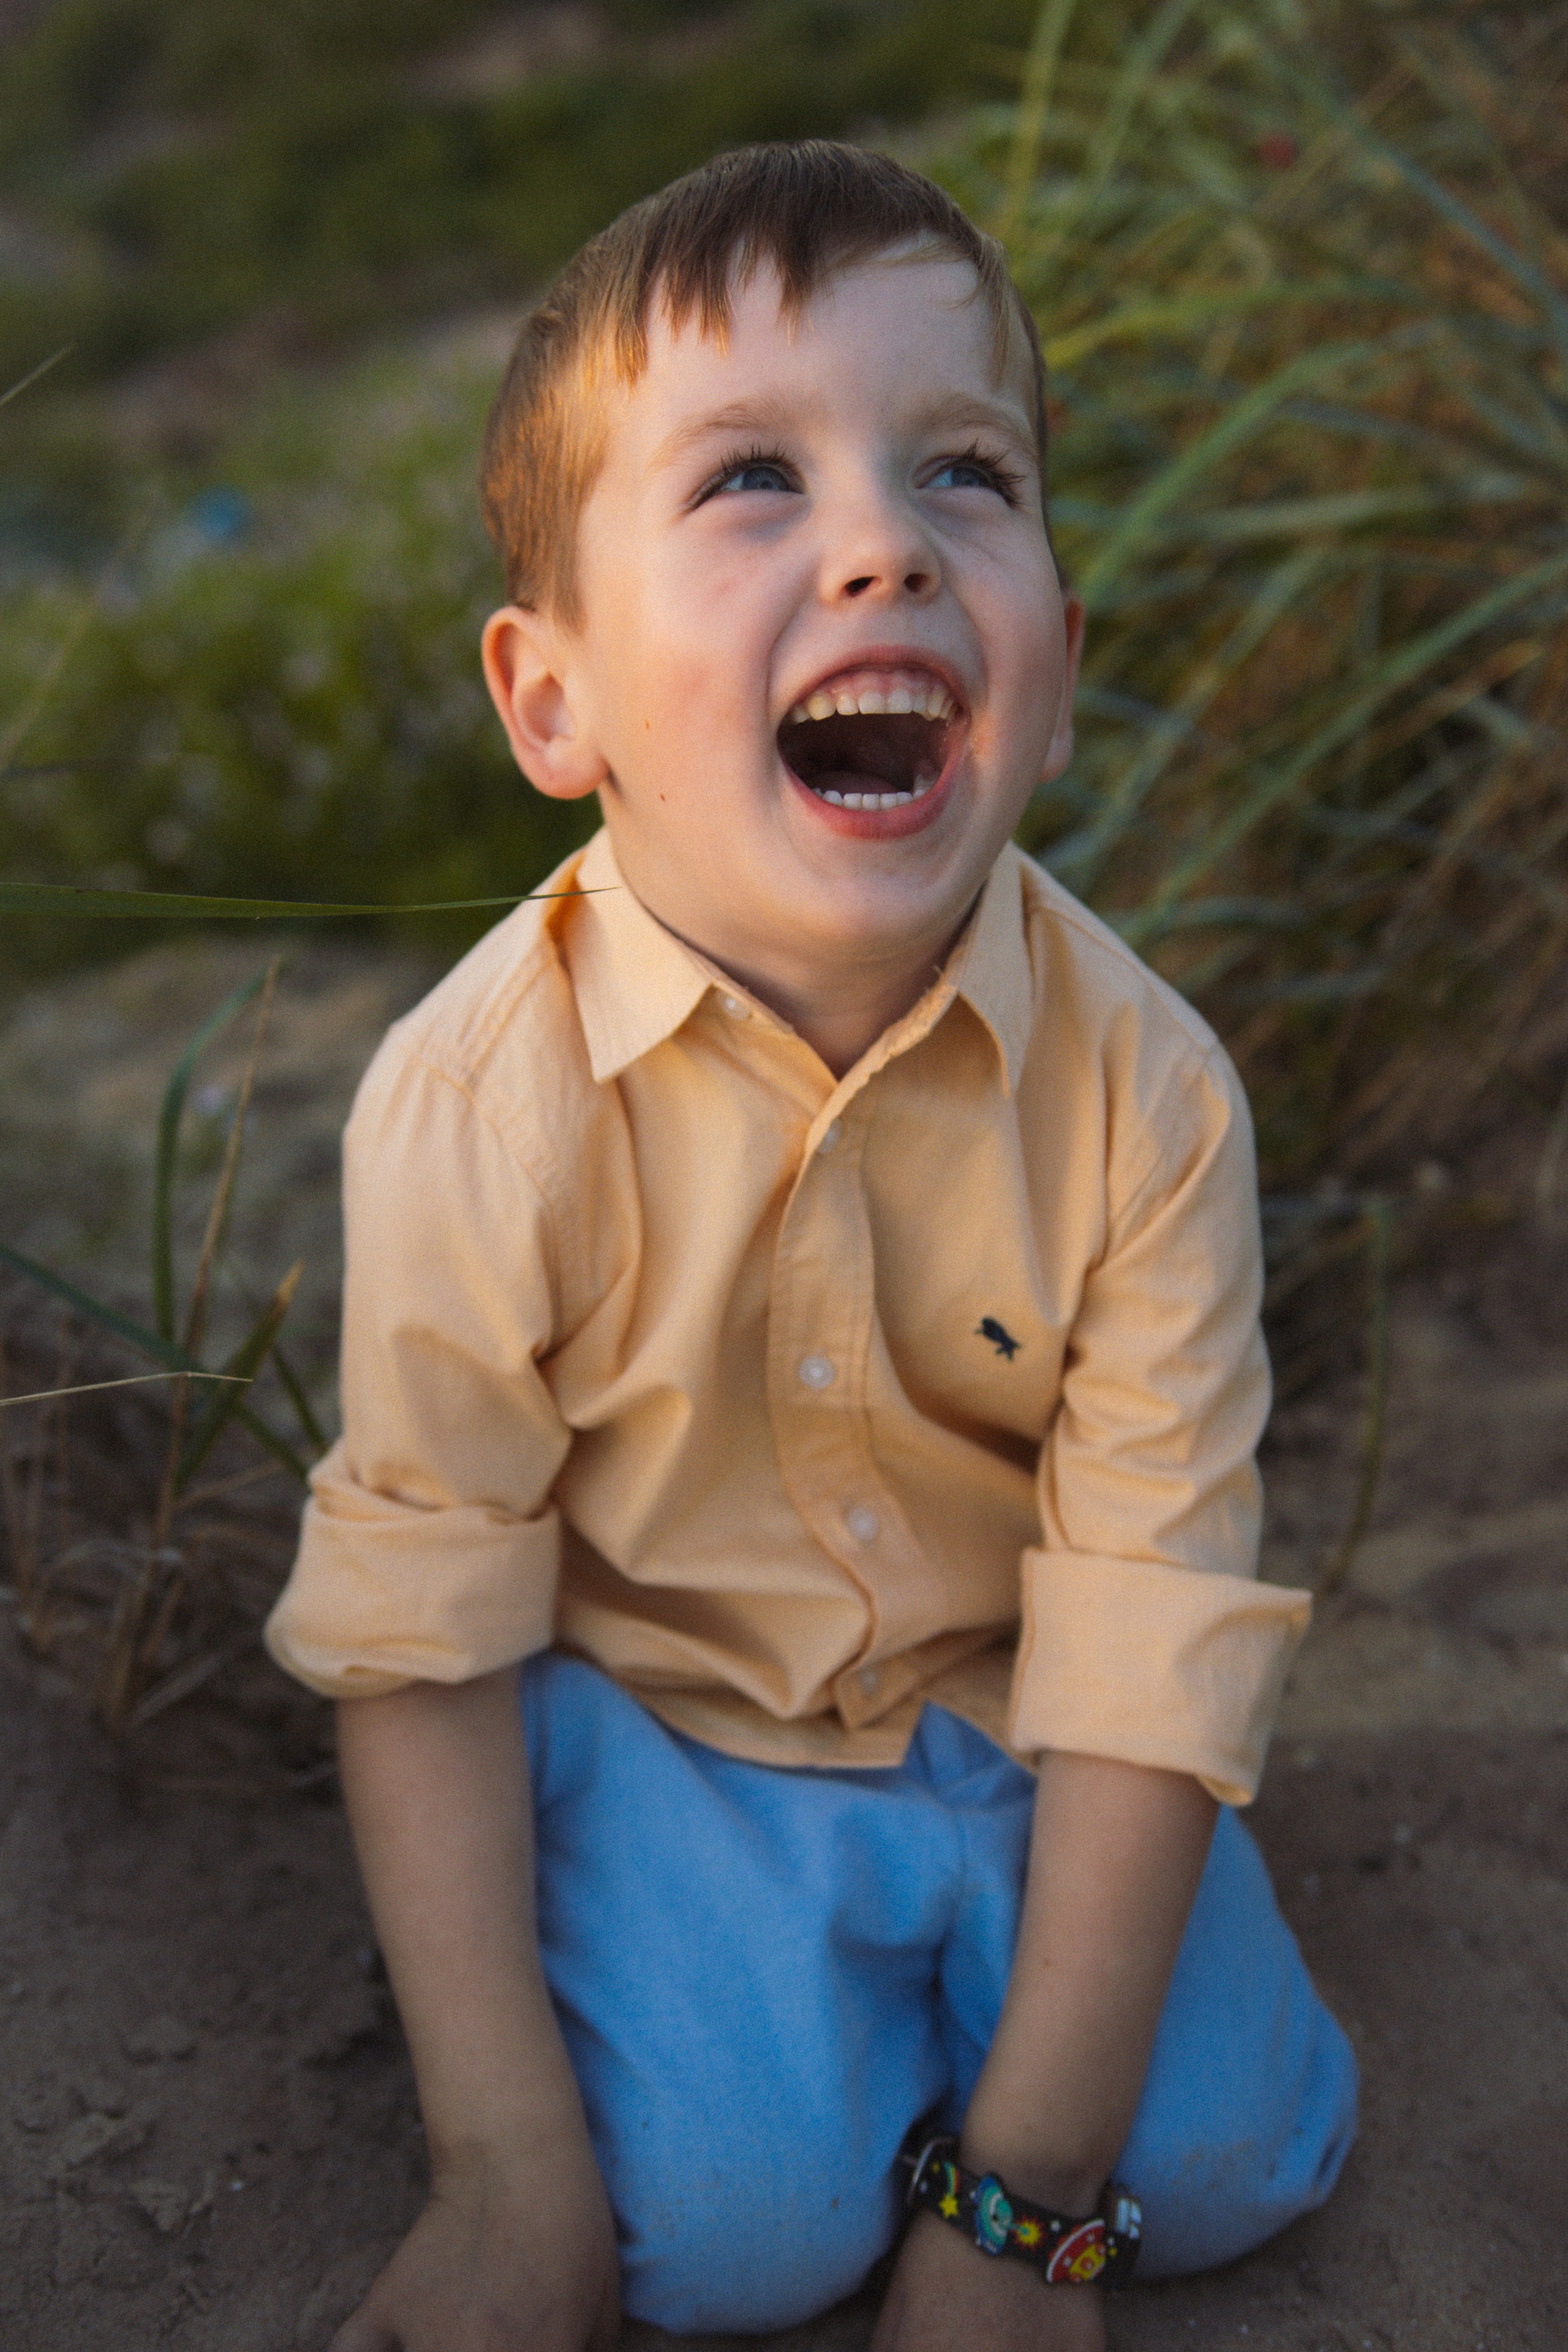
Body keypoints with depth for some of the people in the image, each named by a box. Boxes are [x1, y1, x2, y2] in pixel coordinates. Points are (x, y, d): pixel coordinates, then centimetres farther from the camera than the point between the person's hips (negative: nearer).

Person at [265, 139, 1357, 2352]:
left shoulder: (1144, 1090, -21)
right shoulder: (476, 1105, -24)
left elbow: (1153, 1641, -17)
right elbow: (423, 1635, -14)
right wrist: (516, 2166, -15)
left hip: (1008, 1707, 2)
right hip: (647, 1708, -2)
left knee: (1220, 2154, -9)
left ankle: (941, 1902, 17)